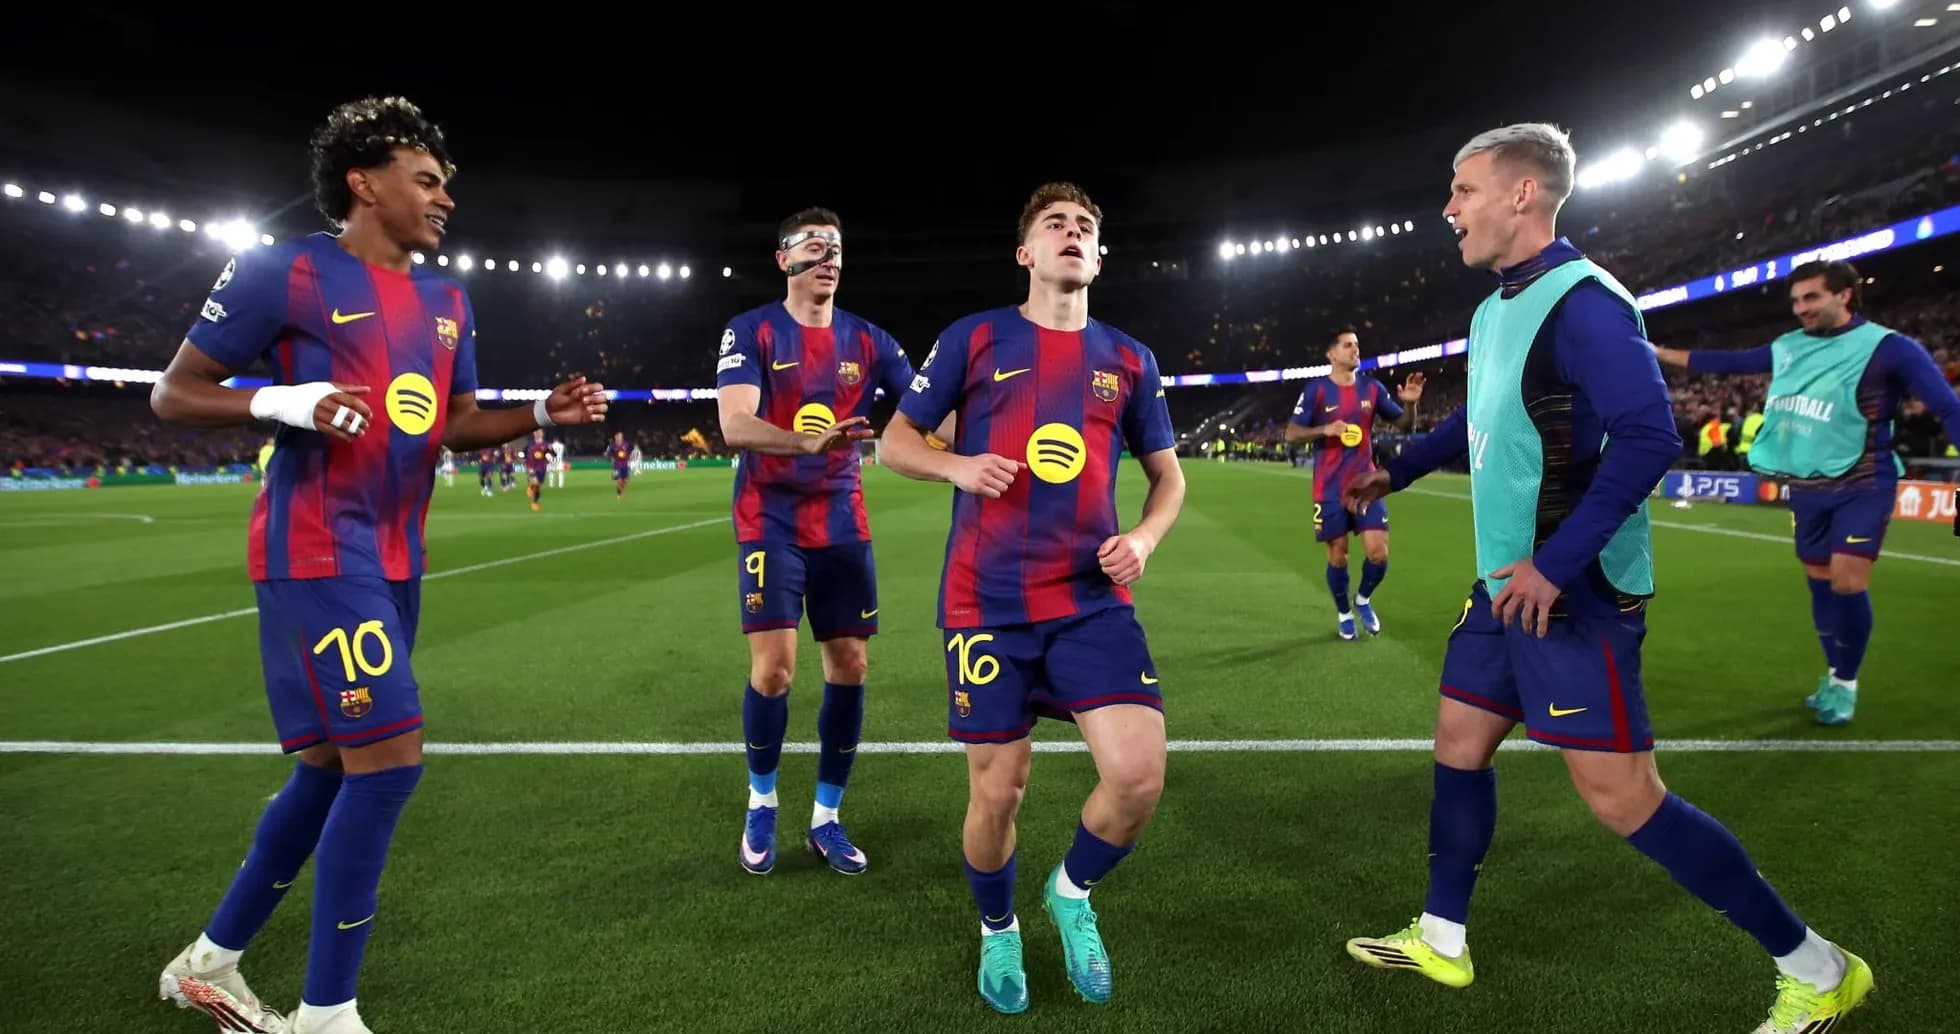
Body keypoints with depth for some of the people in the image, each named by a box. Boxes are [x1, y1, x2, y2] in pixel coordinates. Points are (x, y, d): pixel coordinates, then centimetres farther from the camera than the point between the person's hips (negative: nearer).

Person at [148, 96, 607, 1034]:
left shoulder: (447, 301, 13)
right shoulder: (285, 271, -8)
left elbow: (458, 424, 19)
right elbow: (171, 395, -4)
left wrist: (543, 413, 1)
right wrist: (292, 402, -21)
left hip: (396, 561, 8)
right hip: (319, 554, -8)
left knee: (332, 766, 14)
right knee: (388, 761, -13)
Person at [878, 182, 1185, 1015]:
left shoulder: (1129, 359, 9)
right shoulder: (974, 338, 2)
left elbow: (1168, 475, 18)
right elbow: (895, 441, 8)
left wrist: (1144, 536, -3)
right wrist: (958, 466, -13)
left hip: (1094, 599, 2)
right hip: (988, 604, -2)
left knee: (1139, 775, -12)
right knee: (997, 792, 4)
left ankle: (1072, 894, 21)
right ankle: (997, 930, 36)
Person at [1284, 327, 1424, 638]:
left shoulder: (1372, 387, 5)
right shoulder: (1316, 389, -5)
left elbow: (1404, 425, 10)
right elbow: (1291, 433, -7)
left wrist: (1411, 404, -11)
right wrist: (1325, 429, -23)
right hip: (1330, 488, -2)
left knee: (1378, 552, -5)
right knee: (1337, 556, 5)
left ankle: (1364, 600, 24)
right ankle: (1343, 613, 27)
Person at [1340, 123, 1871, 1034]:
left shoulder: (1582, 302, -17)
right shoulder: (1497, 307, 11)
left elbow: (1648, 438, -26)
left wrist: (1554, 566, -29)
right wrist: (1396, 471, 31)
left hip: (1571, 593, -9)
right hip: (1507, 585, 10)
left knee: (1620, 796, -5)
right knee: (1459, 743, 14)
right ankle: (1440, 940, 30)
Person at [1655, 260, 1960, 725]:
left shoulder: (1887, 347, -12)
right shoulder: (1788, 347, 4)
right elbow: (1728, 362, 17)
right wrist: (1659, 353, 18)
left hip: (1861, 487, -5)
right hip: (1806, 488, 5)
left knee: (1848, 583, -11)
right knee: (1820, 582, 11)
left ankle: (1847, 683, 10)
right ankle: (1834, 674, 27)